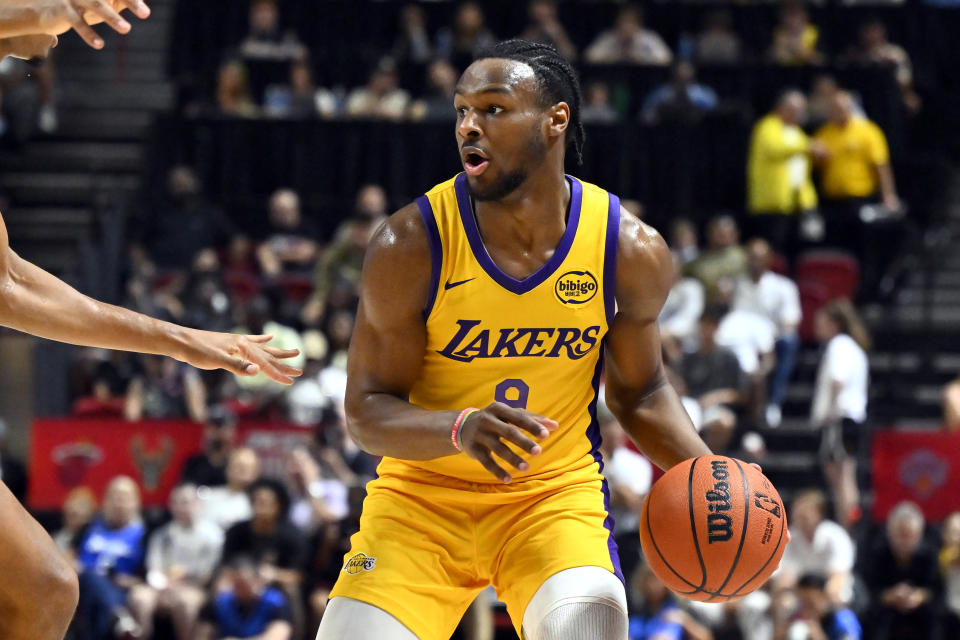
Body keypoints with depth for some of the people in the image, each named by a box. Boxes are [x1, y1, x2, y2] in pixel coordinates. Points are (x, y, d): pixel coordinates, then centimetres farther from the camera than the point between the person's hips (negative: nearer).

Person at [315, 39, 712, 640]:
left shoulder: (631, 251, -10)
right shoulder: (411, 245, -17)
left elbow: (640, 392, 8)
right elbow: (366, 410, -12)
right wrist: (461, 429, -33)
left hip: (556, 492, 0)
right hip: (423, 492, 0)